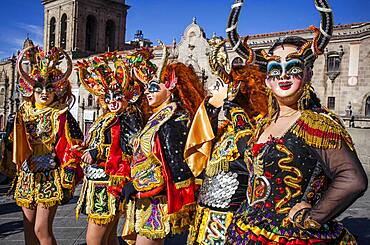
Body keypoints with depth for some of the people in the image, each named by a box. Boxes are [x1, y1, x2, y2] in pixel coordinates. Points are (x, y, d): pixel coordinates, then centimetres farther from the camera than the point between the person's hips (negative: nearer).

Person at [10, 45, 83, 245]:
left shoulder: (60, 116, -9)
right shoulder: (24, 113, 8)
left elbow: (73, 148, -11)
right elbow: (16, 146, 18)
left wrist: (68, 177, -12)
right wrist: (17, 169, 16)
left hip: (50, 177, -6)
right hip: (27, 175, 6)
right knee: (29, 228, 13)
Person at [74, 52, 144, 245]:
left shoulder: (129, 116, -8)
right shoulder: (106, 118, 20)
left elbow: (130, 147, -20)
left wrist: (97, 153, -18)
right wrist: (85, 149, 11)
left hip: (111, 184, -9)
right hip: (98, 183, 9)